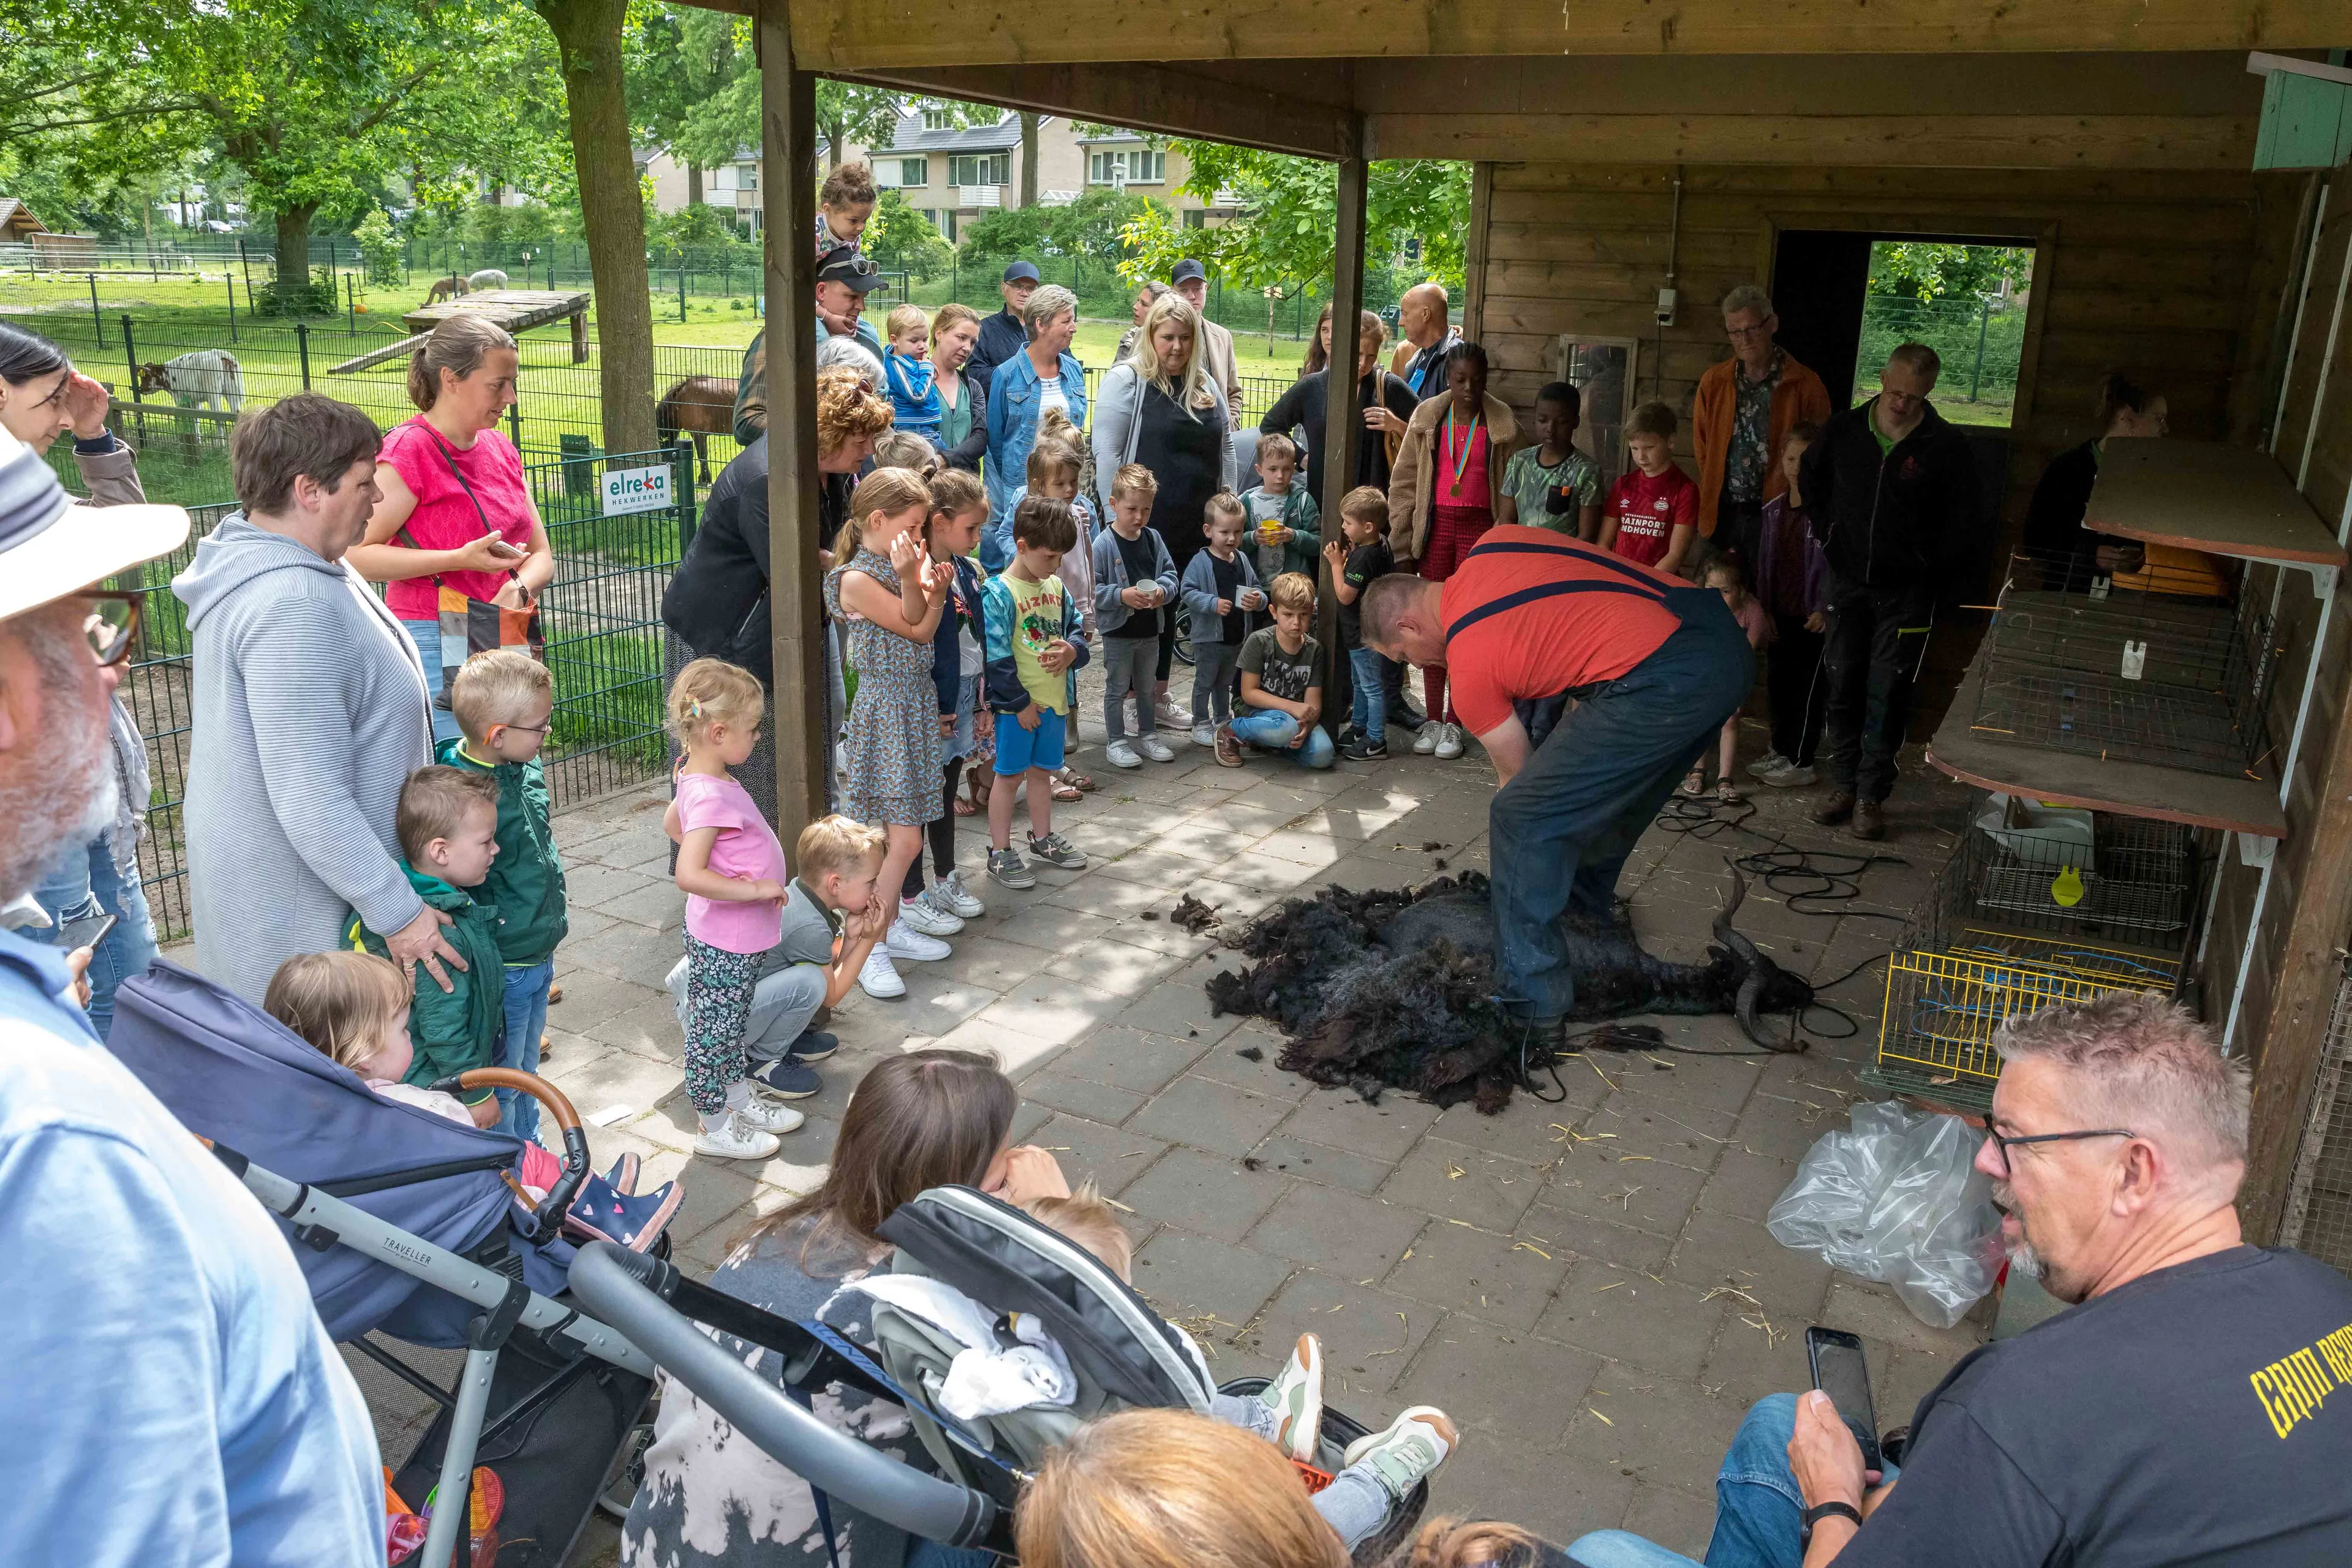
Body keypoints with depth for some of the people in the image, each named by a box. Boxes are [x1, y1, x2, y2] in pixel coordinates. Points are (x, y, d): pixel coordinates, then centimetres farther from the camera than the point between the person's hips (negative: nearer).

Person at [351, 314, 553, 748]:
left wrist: (517, 591, -9)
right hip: (434, 644, -7)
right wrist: (459, 559, -20)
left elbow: (541, 554, 13)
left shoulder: (500, 449, 14)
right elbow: (355, 555, -14)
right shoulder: (408, 450, -8)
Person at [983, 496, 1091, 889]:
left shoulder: (1056, 587, 6)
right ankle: (1000, 853, 14)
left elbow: (1076, 627, 15)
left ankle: (1043, 838, 37)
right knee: (1008, 775, 4)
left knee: (1042, 770, 20)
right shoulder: (998, 594, -17)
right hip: (1016, 704, -7)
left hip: (1053, 699, 7)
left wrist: (1073, 649, -9)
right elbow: (995, 657, -18)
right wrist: (1021, 702, -17)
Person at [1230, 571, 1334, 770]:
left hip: (1296, 716, 5)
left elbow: (1313, 702, -3)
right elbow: (1249, 692, -12)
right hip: (1256, 712, -4)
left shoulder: (1314, 650, 1)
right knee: (1286, 728, -39)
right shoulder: (1259, 642, -11)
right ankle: (1232, 731, -12)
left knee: (1322, 755, -23)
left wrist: (1307, 726, -26)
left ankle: (1268, 741, 0)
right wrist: (1292, 707, -22)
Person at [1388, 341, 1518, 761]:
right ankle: (1432, 720, 13)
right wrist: (1403, 547, 1)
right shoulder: (1428, 417, 2)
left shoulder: (1502, 422, -1)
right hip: (1436, 524, 2)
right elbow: (1404, 483, 5)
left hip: (1479, 527, -2)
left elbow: (1510, 489, 2)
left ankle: (1453, 723, 6)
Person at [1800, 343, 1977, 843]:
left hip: (1905, 592, -2)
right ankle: (1843, 786, 16)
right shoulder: (1844, 430, 0)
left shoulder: (1946, 446, -7)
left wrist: (1928, 558, -3)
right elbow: (1811, 480, 18)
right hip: (1848, 582, 3)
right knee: (1842, 686, 5)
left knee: (1887, 694, -2)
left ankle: (1872, 796, 5)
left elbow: (1963, 515, 3)